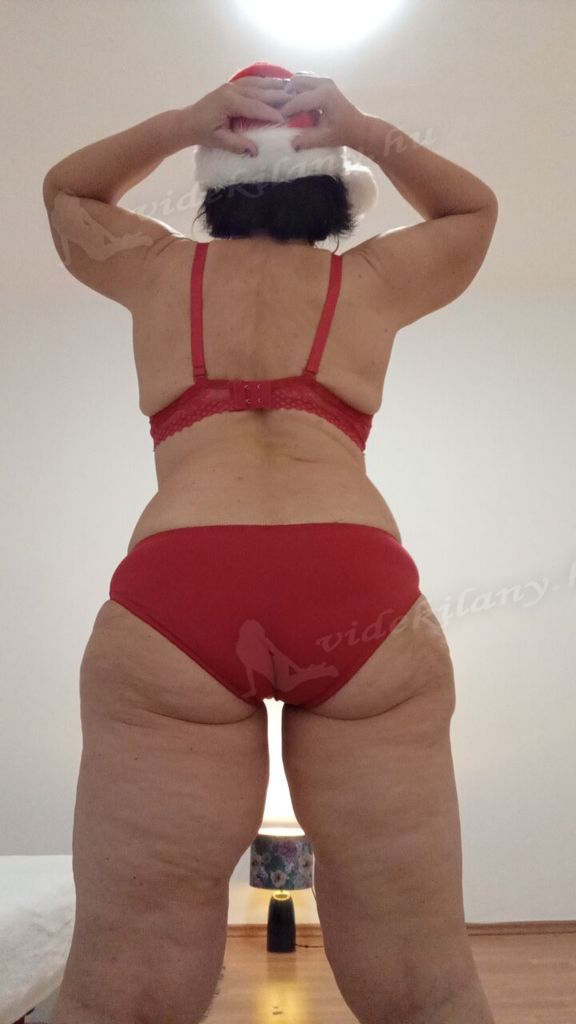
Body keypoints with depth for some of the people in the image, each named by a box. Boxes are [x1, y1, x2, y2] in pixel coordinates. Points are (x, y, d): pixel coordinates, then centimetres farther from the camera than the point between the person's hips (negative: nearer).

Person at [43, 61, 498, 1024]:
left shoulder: (161, 269, 22)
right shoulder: (373, 280, 21)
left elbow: (65, 189, 45)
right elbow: (474, 206, 43)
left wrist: (183, 122, 28)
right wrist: (369, 134, 27)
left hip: (172, 596, 0)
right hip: (362, 592, 1)